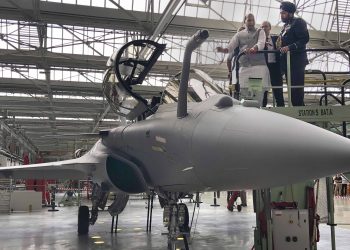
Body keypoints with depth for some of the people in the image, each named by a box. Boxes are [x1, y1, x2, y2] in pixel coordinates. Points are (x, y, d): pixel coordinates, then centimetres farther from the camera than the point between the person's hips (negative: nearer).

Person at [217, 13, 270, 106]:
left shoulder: (260, 32, 11)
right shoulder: (239, 34, 17)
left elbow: (261, 43, -9)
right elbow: (231, 47, 5)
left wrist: (254, 48, -33)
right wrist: (223, 49, -19)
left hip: (259, 65, -2)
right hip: (244, 67, 2)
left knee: (258, 94, -10)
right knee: (244, 95, -1)